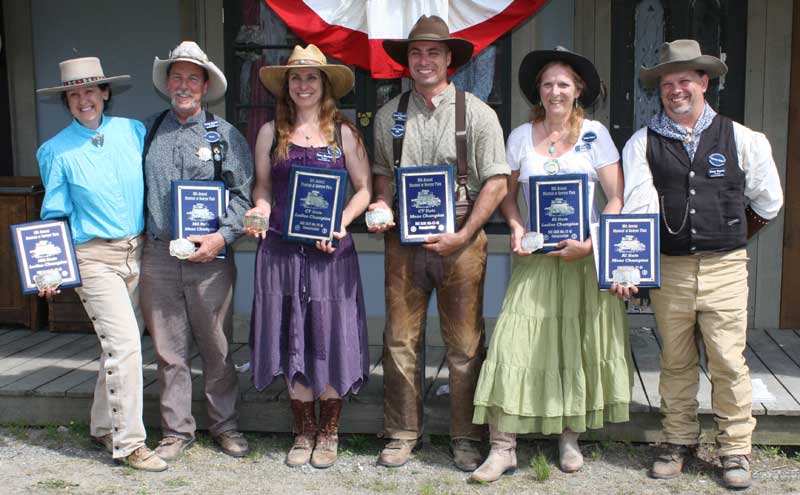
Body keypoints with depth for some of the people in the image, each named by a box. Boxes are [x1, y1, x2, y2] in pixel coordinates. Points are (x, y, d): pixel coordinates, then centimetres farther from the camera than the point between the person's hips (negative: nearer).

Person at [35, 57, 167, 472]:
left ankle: (103, 427, 29)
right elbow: (54, 216, 3)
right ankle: (129, 442, -2)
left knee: (121, 345, 11)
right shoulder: (57, 150, -1)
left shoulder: (133, 131, 6)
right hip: (93, 258, -4)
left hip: (137, 252, 4)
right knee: (123, 344, -12)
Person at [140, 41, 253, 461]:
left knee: (217, 348, 6)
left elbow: (243, 194, 0)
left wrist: (222, 237, -13)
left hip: (210, 257, -2)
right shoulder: (148, 132, 11)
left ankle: (224, 425, 21)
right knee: (169, 350, 7)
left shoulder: (225, 135, 4)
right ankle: (176, 430, 20)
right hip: (158, 255, 2)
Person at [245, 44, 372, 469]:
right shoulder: (271, 132, 8)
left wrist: (341, 222, -11)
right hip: (281, 251, 1)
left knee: (330, 338, 2)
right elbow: (263, 185, 14)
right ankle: (304, 431, 22)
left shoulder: (343, 132, 4)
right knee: (292, 340, 6)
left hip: (330, 251, -1)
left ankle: (328, 432, 19)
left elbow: (364, 189, 5)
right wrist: (261, 210, -7)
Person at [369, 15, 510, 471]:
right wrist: (383, 205, -1)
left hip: (460, 240, -2)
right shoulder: (389, 116, 10)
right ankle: (403, 434, 17)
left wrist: (462, 236, -11)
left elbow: (496, 183, -3)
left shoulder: (477, 113, 1)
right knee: (400, 342, 4)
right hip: (404, 240, 3)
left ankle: (466, 439, 15)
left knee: (465, 346, 2)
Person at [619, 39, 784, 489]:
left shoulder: (742, 139, 3)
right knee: (676, 362, 10)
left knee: (729, 362, 1)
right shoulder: (642, 144, 3)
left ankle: (737, 450, 14)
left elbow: (768, 202, 14)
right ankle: (680, 442, 24)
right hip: (668, 268, 1)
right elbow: (638, 207, -10)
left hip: (725, 267, -1)